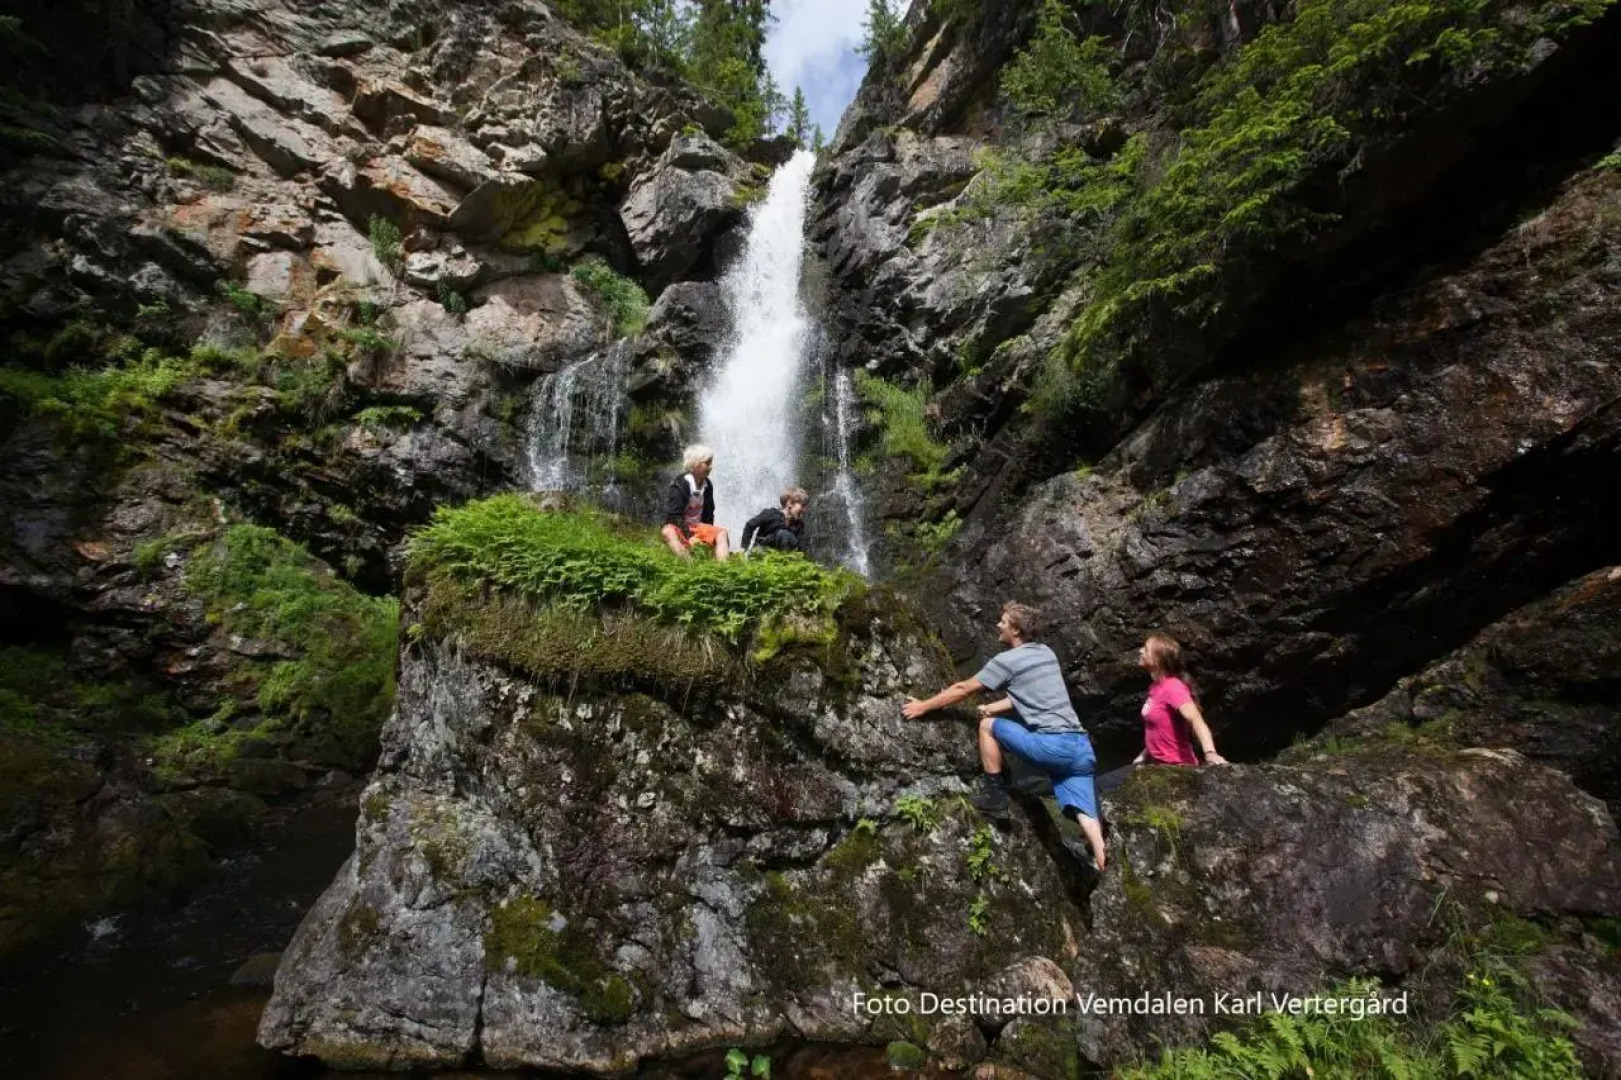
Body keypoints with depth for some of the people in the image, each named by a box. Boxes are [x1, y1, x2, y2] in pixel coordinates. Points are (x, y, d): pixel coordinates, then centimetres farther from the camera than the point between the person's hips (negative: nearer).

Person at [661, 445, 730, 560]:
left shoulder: (707, 485, 5)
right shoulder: (679, 485, -15)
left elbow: (709, 513, 13)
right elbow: (674, 515, -18)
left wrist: (708, 534, 1)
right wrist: (689, 537, -25)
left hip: (697, 526, 6)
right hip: (677, 527, -6)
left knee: (721, 532, -16)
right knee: (668, 532, -37)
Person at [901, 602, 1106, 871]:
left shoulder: (1007, 660, -2)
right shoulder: (1046, 653, 20)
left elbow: (963, 689, 4)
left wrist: (923, 706, 12)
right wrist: (995, 707, 23)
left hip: (1053, 745, -8)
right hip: (1082, 747, 8)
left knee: (988, 725, 8)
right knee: (1085, 817, 3)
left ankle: (993, 797, 12)